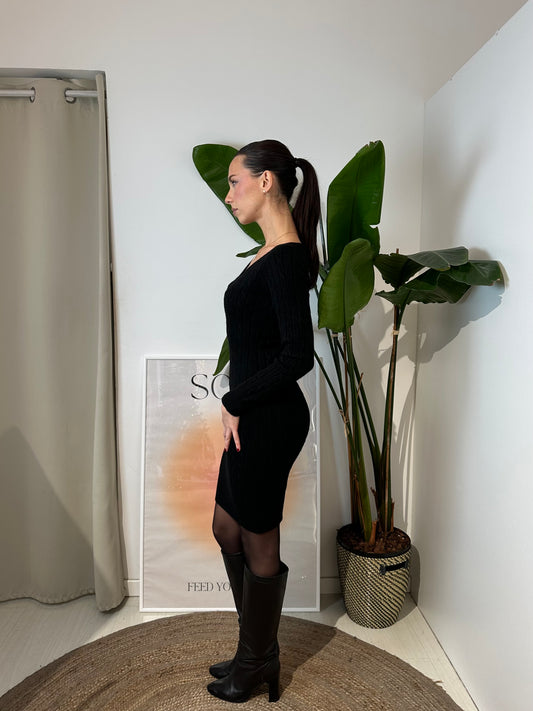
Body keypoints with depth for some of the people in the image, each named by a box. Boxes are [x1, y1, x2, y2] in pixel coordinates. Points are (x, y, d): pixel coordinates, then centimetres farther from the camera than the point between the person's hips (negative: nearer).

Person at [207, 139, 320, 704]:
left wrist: (236, 402, -14)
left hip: (268, 420, -10)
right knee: (227, 529, 21)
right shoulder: (274, 253, 12)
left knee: (258, 543, 9)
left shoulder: (287, 259, -18)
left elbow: (298, 356, -24)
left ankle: (258, 664, 36)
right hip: (253, 417, 10)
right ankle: (256, 650, 41)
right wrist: (239, 405, 11)